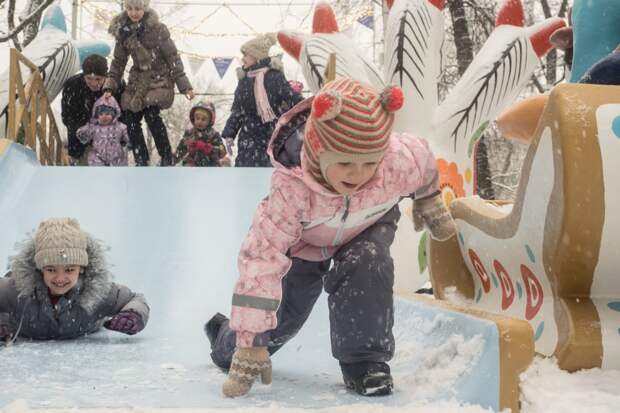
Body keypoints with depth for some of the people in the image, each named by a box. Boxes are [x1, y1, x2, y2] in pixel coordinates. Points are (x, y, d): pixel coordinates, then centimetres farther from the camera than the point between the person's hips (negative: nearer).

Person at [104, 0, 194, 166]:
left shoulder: (157, 28, -14)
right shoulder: (122, 31, 0)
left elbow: (173, 57, -10)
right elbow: (118, 61, 9)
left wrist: (185, 86, -11)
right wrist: (109, 87, 2)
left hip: (159, 79, -5)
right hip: (137, 80, 5)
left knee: (151, 115, -24)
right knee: (131, 120, -1)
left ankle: (166, 157, -9)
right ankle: (141, 160, 14)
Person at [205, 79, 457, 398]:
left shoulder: (400, 161, -40)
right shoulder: (290, 189, -46)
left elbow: (425, 162, -12)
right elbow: (261, 260, -44)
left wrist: (430, 206, 9)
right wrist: (251, 344, -44)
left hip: (369, 226, 1)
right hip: (303, 242, -1)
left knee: (365, 266, -31)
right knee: (281, 313, 6)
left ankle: (364, 360, -11)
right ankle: (228, 342, 42)